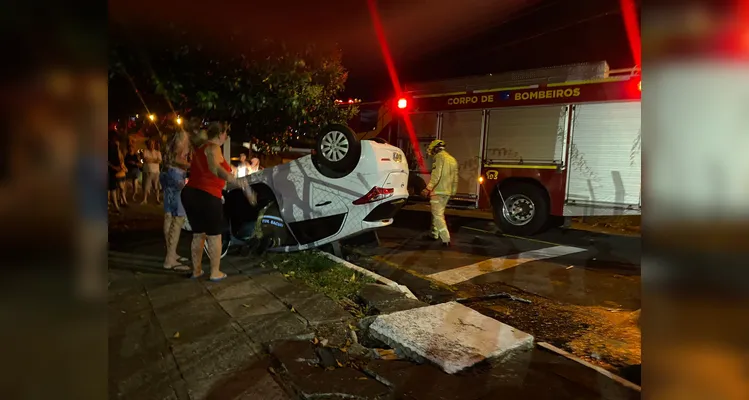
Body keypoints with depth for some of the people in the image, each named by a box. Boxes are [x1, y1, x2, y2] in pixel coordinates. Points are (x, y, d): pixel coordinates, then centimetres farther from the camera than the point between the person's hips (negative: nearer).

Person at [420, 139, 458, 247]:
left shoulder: (439, 157, -8)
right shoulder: (452, 159, 19)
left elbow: (436, 175, -21)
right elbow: (455, 178, 22)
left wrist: (428, 189, -25)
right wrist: (453, 191, 27)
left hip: (438, 191, -9)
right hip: (447, 192, 9)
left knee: (438, 215, -8)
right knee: (438, 213, 21)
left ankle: (446, 239, -14)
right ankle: (434, 234, 32)